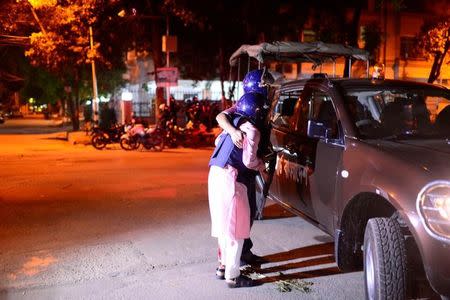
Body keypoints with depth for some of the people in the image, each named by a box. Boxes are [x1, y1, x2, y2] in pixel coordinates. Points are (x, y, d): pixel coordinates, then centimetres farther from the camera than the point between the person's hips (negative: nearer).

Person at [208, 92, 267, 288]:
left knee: (224, 225, 19)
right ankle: (232, 276, 5)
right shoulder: (252, 130, -9)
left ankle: (223, 266, 29)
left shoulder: (235, 123, 15)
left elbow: (218, 141, 27)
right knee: (235, 229, -1)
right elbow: (249, 160, -15)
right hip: (231, 179, -9)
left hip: (217, 174, 9)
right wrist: (262, 166, 4)